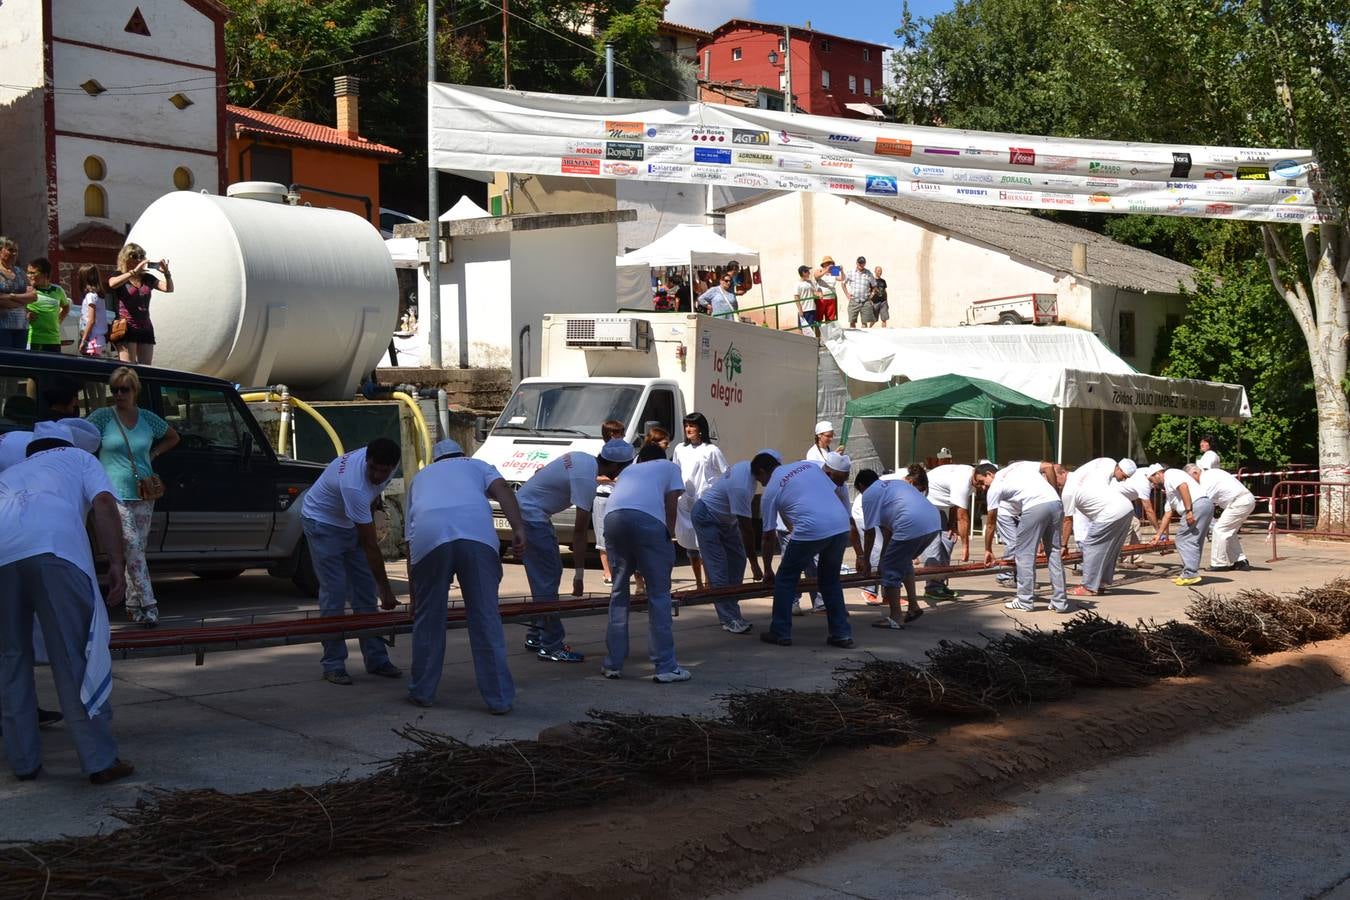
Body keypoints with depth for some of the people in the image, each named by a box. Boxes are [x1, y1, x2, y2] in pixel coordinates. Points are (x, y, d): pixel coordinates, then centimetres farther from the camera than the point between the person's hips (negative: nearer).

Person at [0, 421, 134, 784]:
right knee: (76, 657, 1)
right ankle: (101, 761, 4)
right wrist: (116, 564, 4)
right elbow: (103, 502, 11)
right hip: (53, 546, -3)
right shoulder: (78, 458, 32)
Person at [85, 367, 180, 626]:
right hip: (115, 493, -4)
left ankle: (133, 605, 17)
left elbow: (173, 437, 24)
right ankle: (148, 605, -14)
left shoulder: (148, 419, 8)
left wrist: (153, 454, 9)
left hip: (143, 493, 4)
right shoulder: (103, 417, -2)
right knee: (132, 547, -12)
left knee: (138, 549, 8)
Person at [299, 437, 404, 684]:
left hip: (352, 523, 7)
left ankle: (376, 660, 9)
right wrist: (386, 589, -30)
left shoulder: (393, 460, -20)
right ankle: (333, 665, -2)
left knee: (365, 592, 5)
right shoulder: (353, 485, -39)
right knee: (334, 594, -11)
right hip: (322, 522, -7)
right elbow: (370, 545, -35)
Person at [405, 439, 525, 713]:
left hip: (429, 536, 1)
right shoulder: (476, 465, 35)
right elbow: (503, 491, 11)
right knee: (486, 619, 3)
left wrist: (414, 595, 42)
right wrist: (518, 529, -1)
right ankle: (500, 699, 7)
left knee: (428, 619, 14)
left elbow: (409, 544, 37)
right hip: (477, 534, -1)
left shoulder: (420, 478, 39)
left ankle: (422, 693, 24)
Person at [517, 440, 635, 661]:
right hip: (531, 515, -11)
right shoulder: (586, 478, -24)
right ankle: (551, 645, -8)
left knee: (548, 575, 14)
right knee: (547, 578, -10)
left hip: (525, 508, 11)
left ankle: (536, 635, 20)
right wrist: (579, 575, -23)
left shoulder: (583, 459, 5)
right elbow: (580, 531, -24)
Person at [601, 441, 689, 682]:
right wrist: (669, 536, 20)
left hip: (613, 516, 4)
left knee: (618, 592, 16)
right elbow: (671, 503, 13)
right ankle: (666, 667, 2)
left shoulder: (628, 470, 39)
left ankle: (613, 664, 17)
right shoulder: (669, 467, 29)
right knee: (659, 594, 2)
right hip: (647, 518, -4)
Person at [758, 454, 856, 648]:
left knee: (785, 579, 14)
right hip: (842, 526, 5)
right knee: (830, 580, 22)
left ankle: (780, 633, 17)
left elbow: (769, 536, 13)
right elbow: (835, 492, 21)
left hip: (812, 530, -5)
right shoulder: (809, 464, 22)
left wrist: (767, 570, 24)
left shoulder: (770, 491, 9)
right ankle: (842, 634, 20)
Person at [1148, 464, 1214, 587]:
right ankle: (1189, 574, 16)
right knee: (1195, 542, 13)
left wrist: (1188, 510, -20)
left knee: (1184, 539, -8)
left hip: (1198, 504, -10)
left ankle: (1190, 574, -10)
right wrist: (1159, 534, 33)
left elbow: (1183, 487, -15)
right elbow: (1167, 515, 33)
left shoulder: (1170, 474, 4)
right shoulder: (1169, 491, 31)